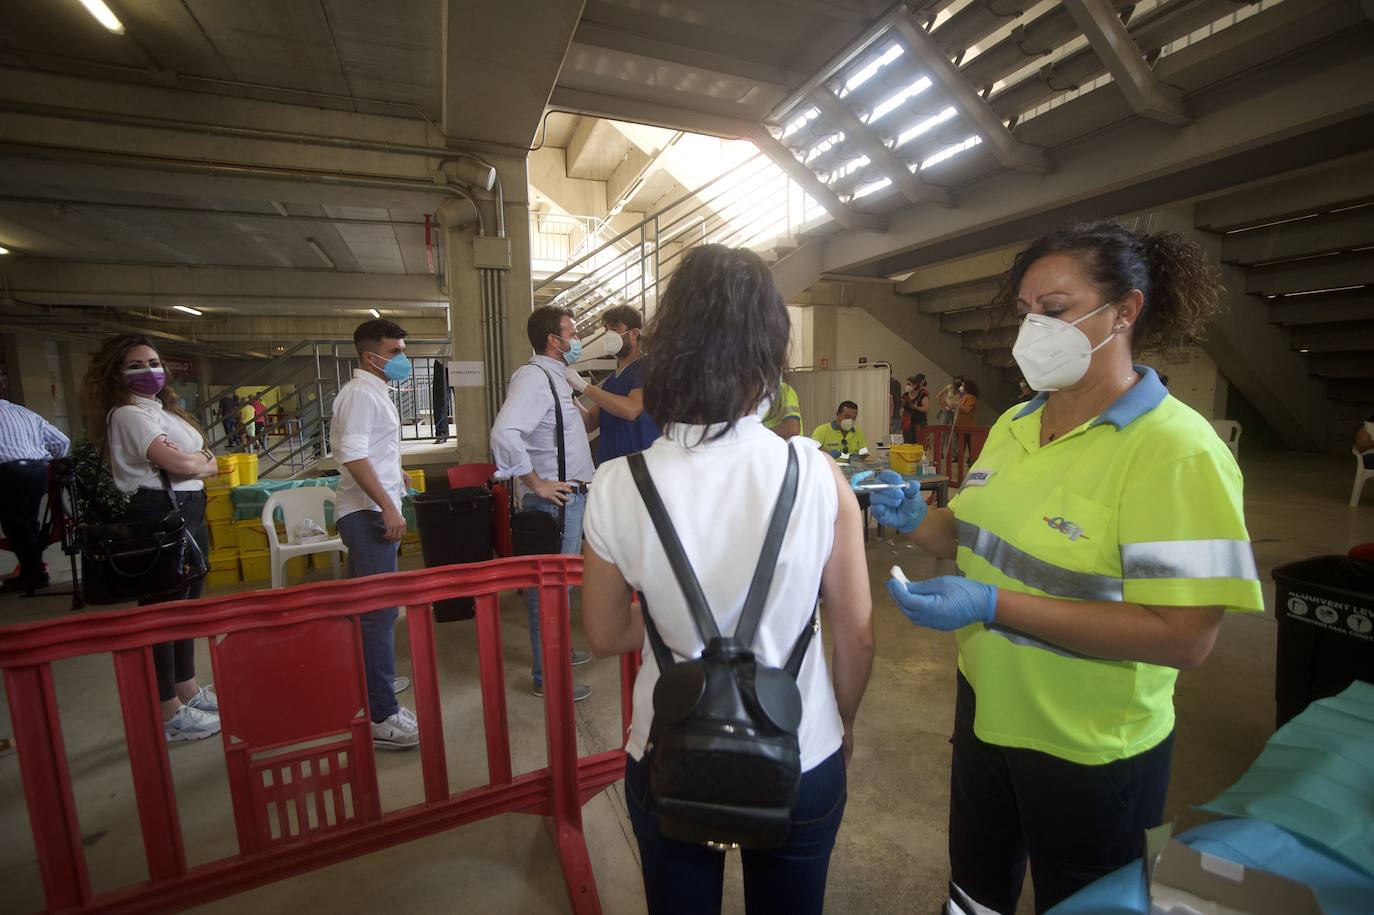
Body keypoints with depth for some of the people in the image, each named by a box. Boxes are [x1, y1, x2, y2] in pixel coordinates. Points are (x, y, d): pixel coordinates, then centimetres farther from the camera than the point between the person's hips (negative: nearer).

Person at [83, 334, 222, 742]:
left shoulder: (164, 410, 17)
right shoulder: (128, 415, -12)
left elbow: (210, 465, 13)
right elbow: (181, 465, -22)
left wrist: (193, 462, -7)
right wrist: (202, 462, -2)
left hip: (187, 514, 10)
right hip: (158, 518, -10)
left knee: (185, 605, 17)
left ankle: (188, 690, 30)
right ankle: (167, 714, 8)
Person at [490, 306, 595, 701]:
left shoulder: (554, 376, 15)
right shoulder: (534, 377, -18)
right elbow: (504, 434, -32)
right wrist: (537, 485, -25)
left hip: (572, 495, 10)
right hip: (556, 499, -10)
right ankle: (546, 677, 12)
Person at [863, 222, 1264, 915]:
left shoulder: (1174, 447, -21)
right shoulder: (1013, 424, 0)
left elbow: (1184, 637, -26)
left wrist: (995, 605, -32)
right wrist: (915, 522, -10)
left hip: (1088, 752, -6)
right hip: (986, 707, 6)